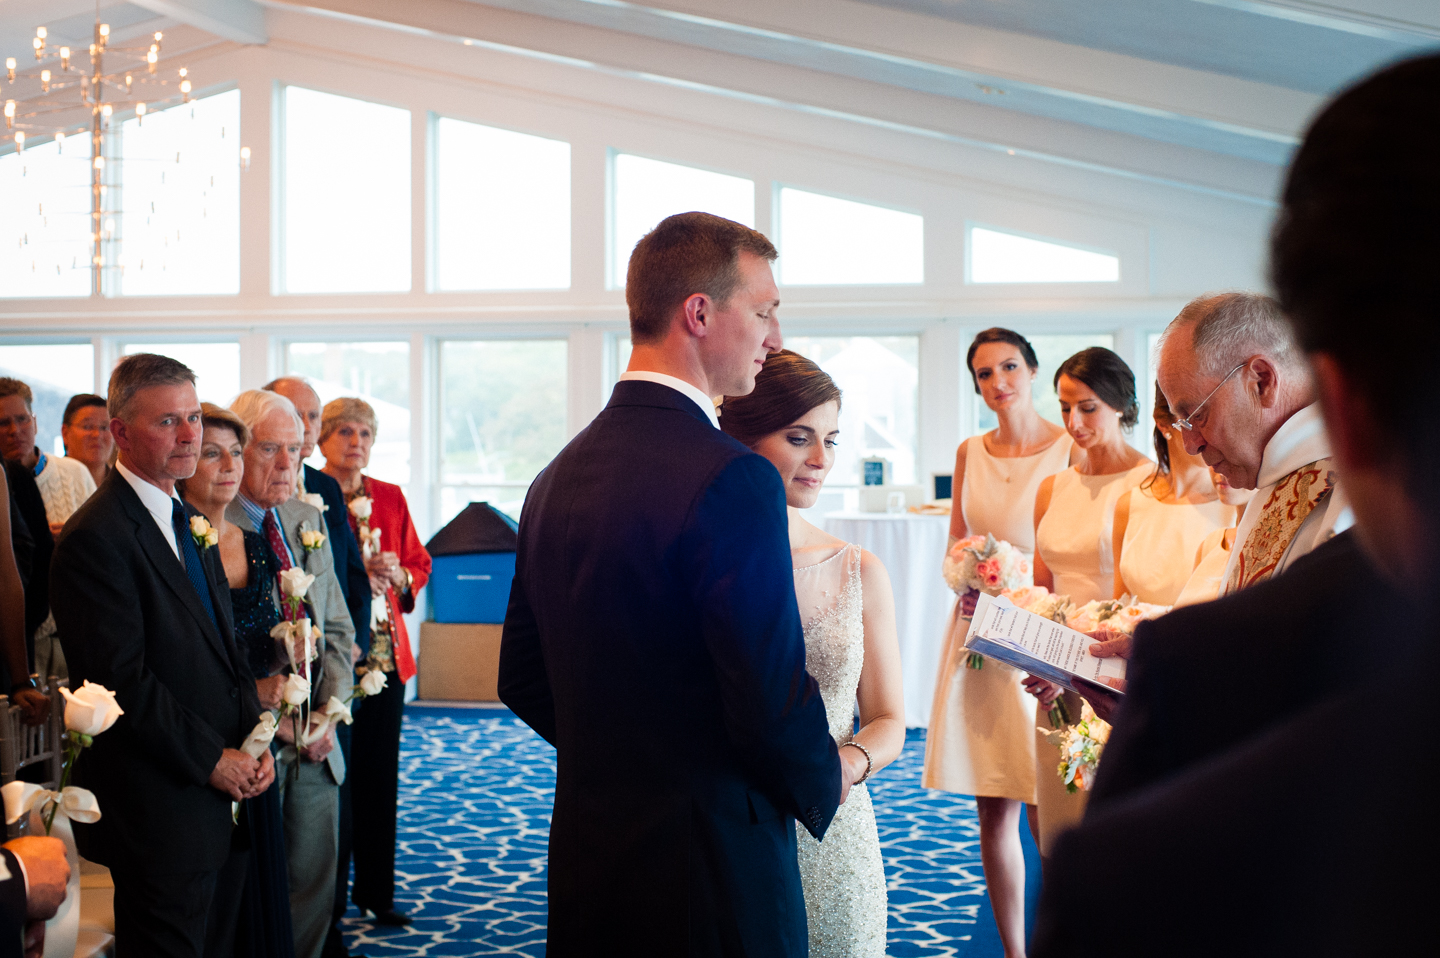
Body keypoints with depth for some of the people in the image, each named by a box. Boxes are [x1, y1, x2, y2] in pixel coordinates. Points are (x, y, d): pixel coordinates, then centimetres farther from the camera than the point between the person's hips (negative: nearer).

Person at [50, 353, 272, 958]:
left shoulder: (188, 521, 13)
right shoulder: (96, 537, -16)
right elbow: (123, 680, -20)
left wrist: (254, 741, 3)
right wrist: (211, 760, -14)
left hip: (223, 794, 9)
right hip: (159, 815, -9)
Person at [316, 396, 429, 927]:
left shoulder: (391, 498, 12)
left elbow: (420, 562, 16)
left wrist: (400, 577, -5)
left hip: (386, 654, 5)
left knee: (380, 773, 8)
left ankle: (376, 891, 20)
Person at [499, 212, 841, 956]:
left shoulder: (556, 476, 4)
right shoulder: (732, 479, -20)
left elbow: (522, 681, 11)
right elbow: (771, 697, -22)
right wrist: (824, 784, -2)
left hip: (585, 862, 7)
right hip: (709, 872, -7)